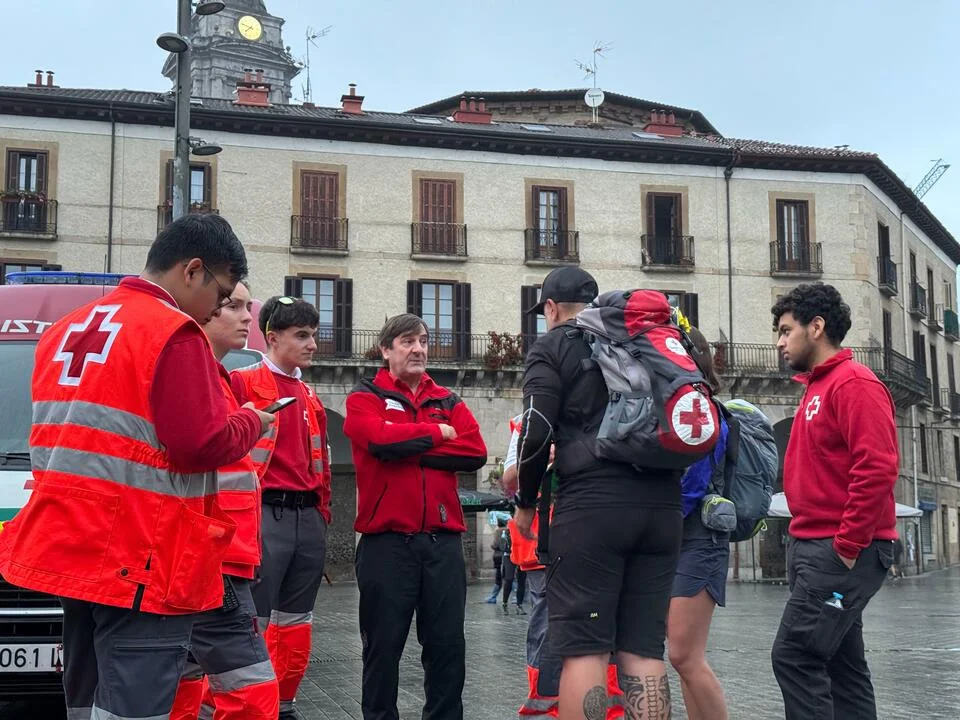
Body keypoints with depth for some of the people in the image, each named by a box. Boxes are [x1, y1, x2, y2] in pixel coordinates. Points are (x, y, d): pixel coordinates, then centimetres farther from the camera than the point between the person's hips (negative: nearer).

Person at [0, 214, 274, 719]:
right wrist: (252, 423, 1)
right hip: (140, 561, -9)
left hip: (67, 547, 9)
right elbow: (203, 445, -18)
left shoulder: (67, 329, 16)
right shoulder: (174, 332, -13)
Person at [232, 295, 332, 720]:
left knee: (296, 622, 13)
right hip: (265, 515, -7)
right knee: (252, 621, -5)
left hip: (309, 519, 7)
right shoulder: (243, 383, -4)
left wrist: (322, 512, 15)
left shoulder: (310, 397, 18)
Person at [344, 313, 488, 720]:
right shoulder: (365, 397, 5)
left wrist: (409, 450, -8)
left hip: (443, 539, 3)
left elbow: (475, 453, -2)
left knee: (447, 641, 6)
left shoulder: (448, 402, 16)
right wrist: (439, 433, -3)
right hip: (387, 540, -3)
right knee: (383, 643, 4)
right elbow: (381, 438, -17)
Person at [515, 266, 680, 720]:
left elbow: (537, 433, -5)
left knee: (584, 649, -2)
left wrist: (526, 502, 8)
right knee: (643, 650, 7)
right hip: (661, 503, 5)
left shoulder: (552, 348, 5)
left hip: (592, 501, -5)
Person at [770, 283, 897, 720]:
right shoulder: (817, 388, 18)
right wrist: (805, 542, 14)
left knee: (795, 655, -14)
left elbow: (877, 468, -21)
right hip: (815, 548, 10)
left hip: (842, 552, -10)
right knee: (840, 663, 10)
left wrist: (848, 545, -20)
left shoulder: (853, 384, -11)